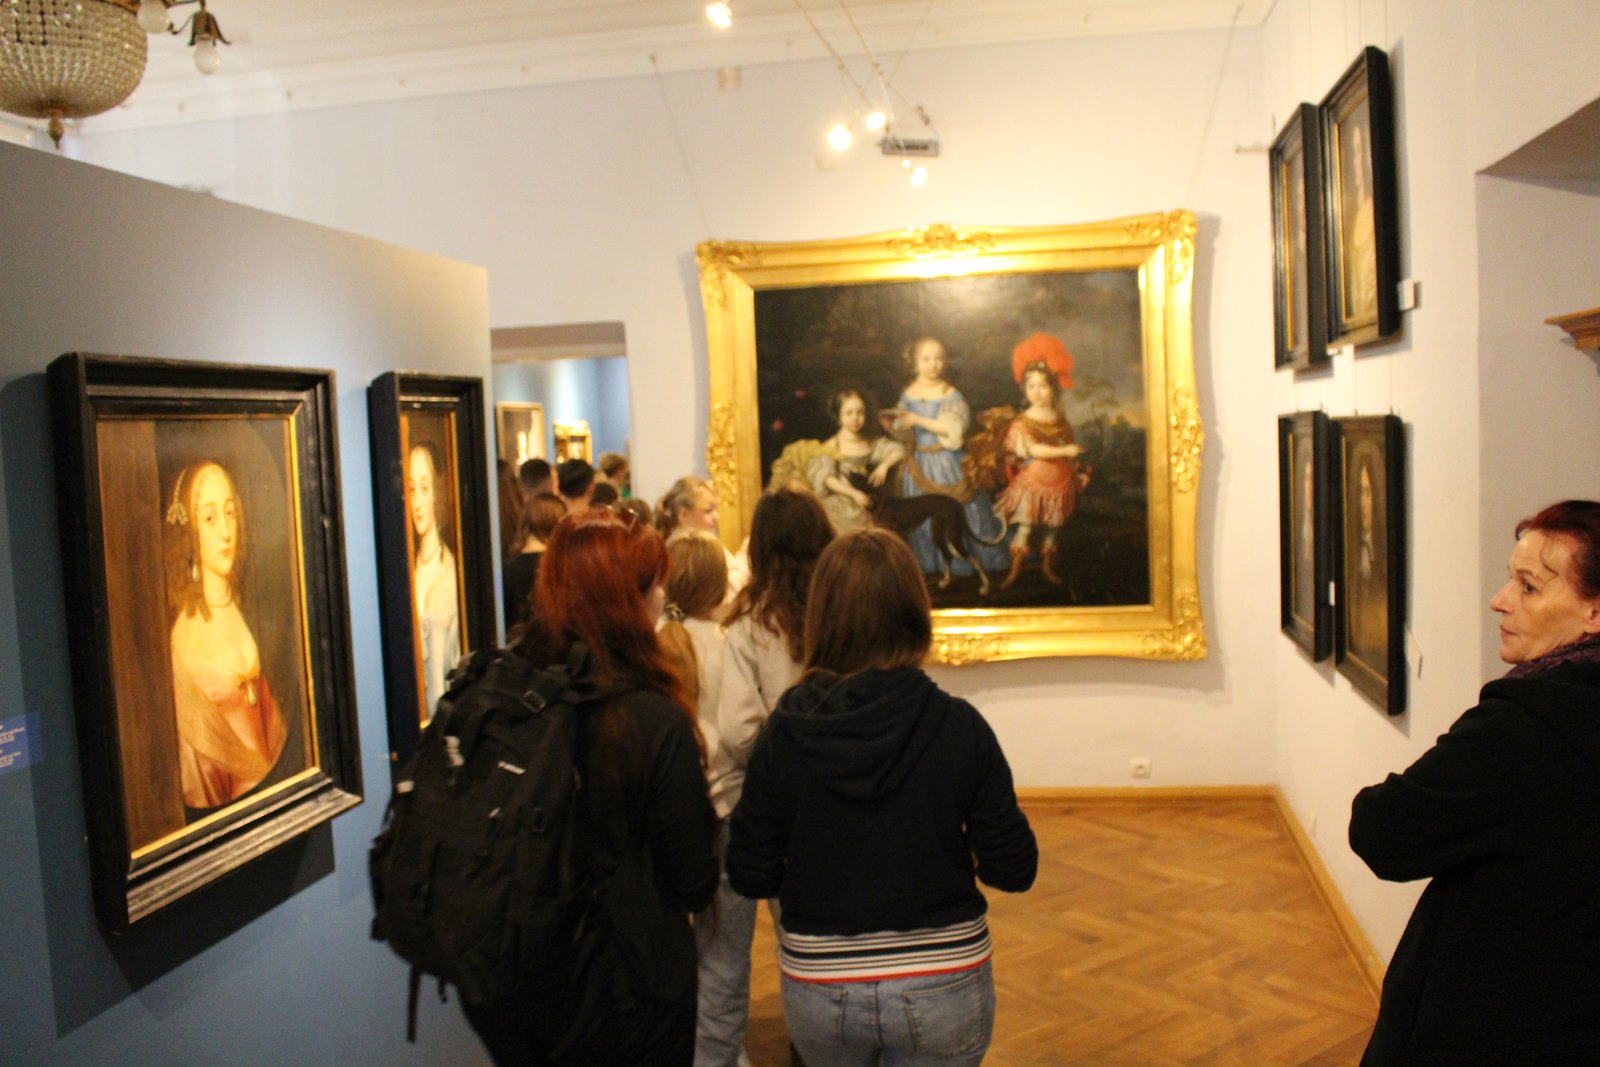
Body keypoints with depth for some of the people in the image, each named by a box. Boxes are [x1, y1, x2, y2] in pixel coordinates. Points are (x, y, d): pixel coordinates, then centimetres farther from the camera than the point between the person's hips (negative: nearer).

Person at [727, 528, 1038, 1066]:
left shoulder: (784, 734, -13)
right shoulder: (959, 727, -15)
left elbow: (751, 876, -7)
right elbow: (1013, 870, -10)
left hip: (819, 993, 1)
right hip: (942, 991, -1)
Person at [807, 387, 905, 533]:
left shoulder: (872, 443, 7)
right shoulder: (832, 447, -5)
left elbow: (899, 450, 11)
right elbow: (826, 478, -14)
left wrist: (885, 465, -9)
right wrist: (853, 493, -24)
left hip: (865, 507, 4)